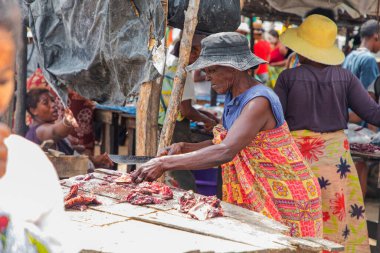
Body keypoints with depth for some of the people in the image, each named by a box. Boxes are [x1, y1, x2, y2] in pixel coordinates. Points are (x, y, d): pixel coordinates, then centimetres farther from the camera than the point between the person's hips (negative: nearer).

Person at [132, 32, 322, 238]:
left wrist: (165, 163, -35)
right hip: (255, 197, 8)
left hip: (286, 200, -8)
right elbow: (225, 144, 12)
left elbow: (225, 152, -35)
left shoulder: (259, 101, -24)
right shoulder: (233, 98, 5)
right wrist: (183, 148, -5)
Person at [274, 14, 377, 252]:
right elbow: (372, 112, -5)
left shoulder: (288, 78, -6)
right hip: (335, 155, 1)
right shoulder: (345, 77, -2)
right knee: (340, 218, 8)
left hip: (298, 155, -1)